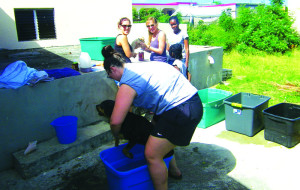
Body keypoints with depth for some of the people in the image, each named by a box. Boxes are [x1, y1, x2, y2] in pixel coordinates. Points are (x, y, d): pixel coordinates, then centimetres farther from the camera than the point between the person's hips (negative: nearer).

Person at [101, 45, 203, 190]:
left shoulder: (127, 84, -14)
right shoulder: (138, 66, 14)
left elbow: (116, 121, -16)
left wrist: (116, 136, 6)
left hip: (181, 111, -11)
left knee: (152, 154, -4)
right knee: (161, 140, 29)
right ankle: (174, 171, 50)